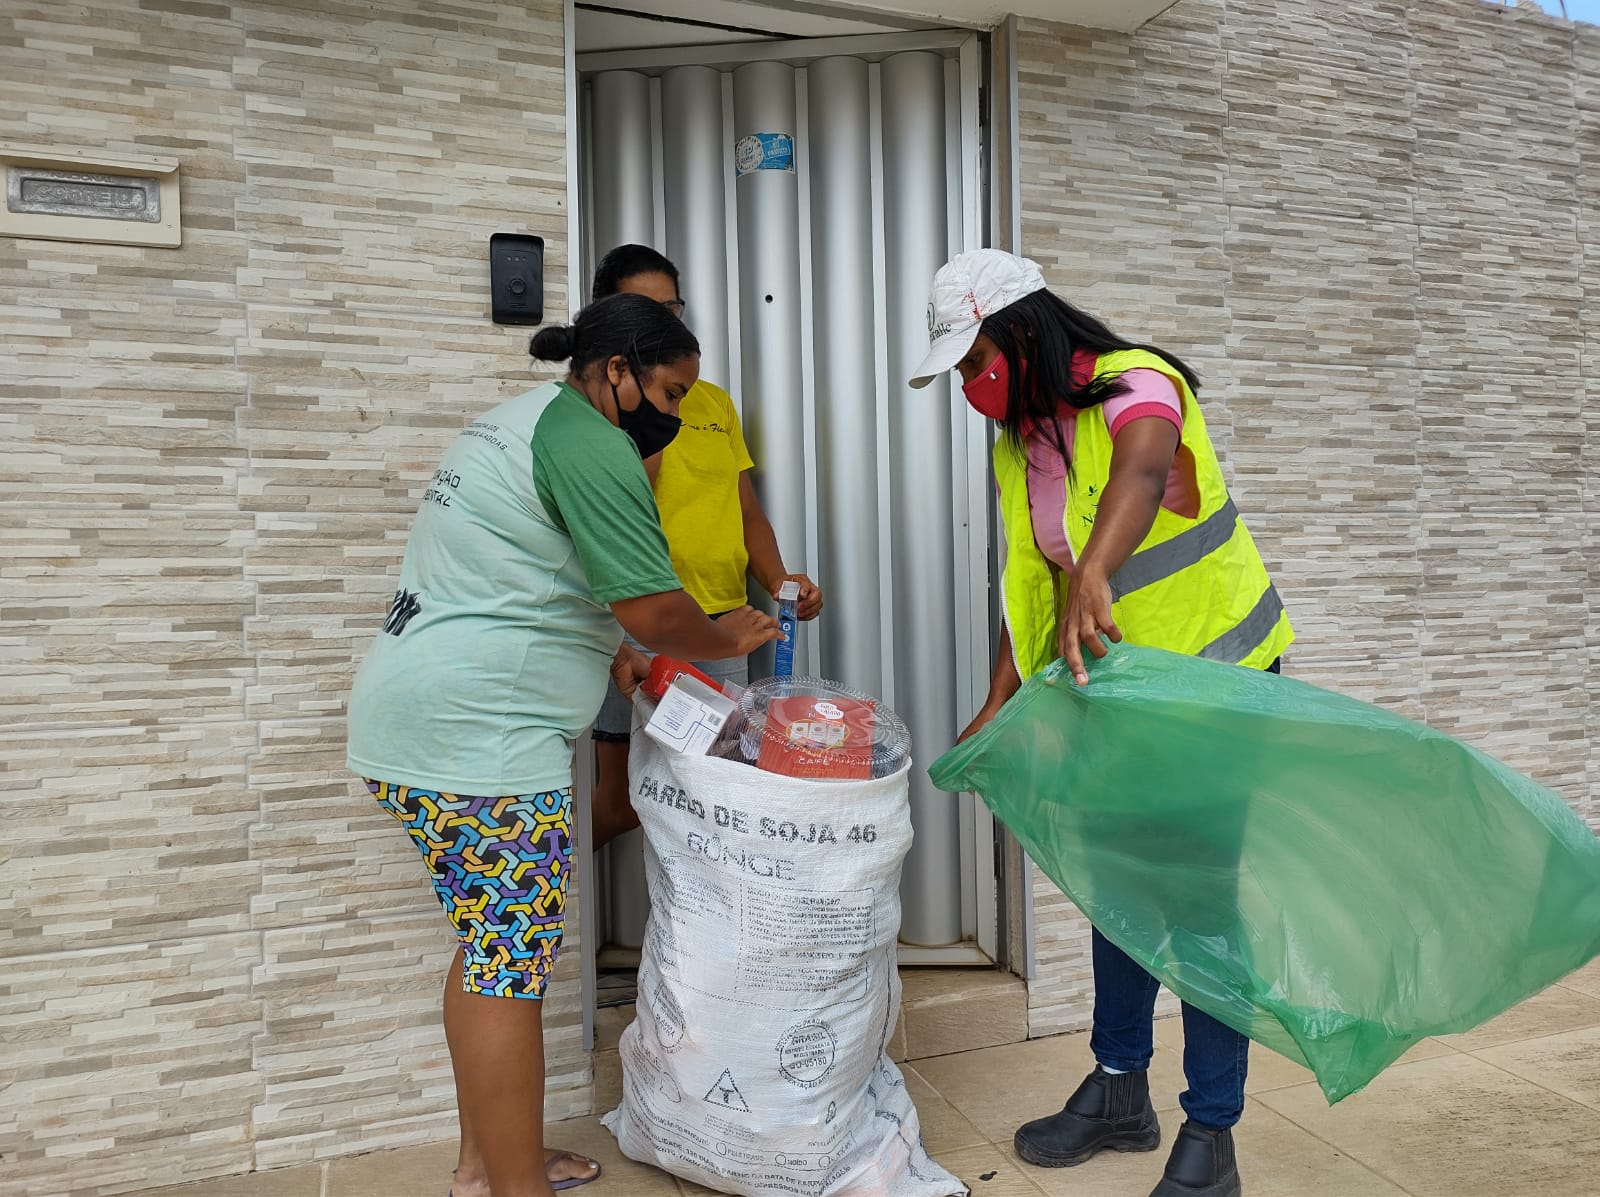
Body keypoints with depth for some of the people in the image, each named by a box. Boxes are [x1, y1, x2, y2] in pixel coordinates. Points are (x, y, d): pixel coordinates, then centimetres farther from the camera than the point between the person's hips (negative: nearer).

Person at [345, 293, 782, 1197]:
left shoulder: (526, 421, 19)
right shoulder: (591, 446, -14)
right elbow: (656, 613, -17)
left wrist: (613, 657, 18)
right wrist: (728, 640, 3)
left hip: (425, 710, 11)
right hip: (480, 735, -11)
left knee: (491, 950, 17)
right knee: (511, 969, -3)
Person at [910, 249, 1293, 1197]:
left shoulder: (1133, 384, -21)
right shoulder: (1018, 443, 3)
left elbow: (1143, 467, -45)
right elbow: (1030, 576, 5)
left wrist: (1094, 578, -63)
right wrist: (999, 705, 0)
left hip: (1215, 671, -8)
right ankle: (1120, 1094, 32)